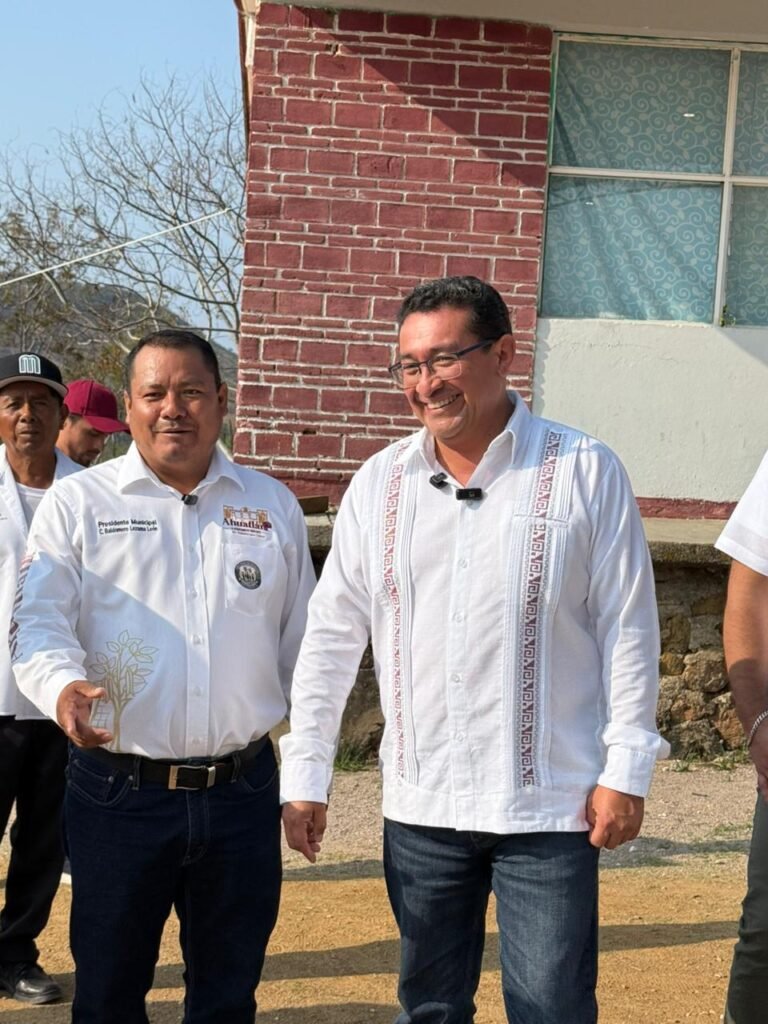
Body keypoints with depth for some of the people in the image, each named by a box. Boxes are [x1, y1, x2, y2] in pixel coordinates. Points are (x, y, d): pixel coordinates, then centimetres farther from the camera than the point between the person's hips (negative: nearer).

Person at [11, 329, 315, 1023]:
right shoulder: (78, 504, 1)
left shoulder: (273, 506, 9)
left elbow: (302, 644, 13)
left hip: (244, 790, 2)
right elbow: (40, 622, -7)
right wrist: (63, 686, -29)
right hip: (119, 791, -2)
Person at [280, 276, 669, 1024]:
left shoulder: (584, 472, -7)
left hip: (549, 802, -3)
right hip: (419, 804, 4)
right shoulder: (379, 482, 2)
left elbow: (627, 628, -4)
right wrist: (304, 774, 4)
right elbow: (331, 635, 5)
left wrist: (625, 768, -7)